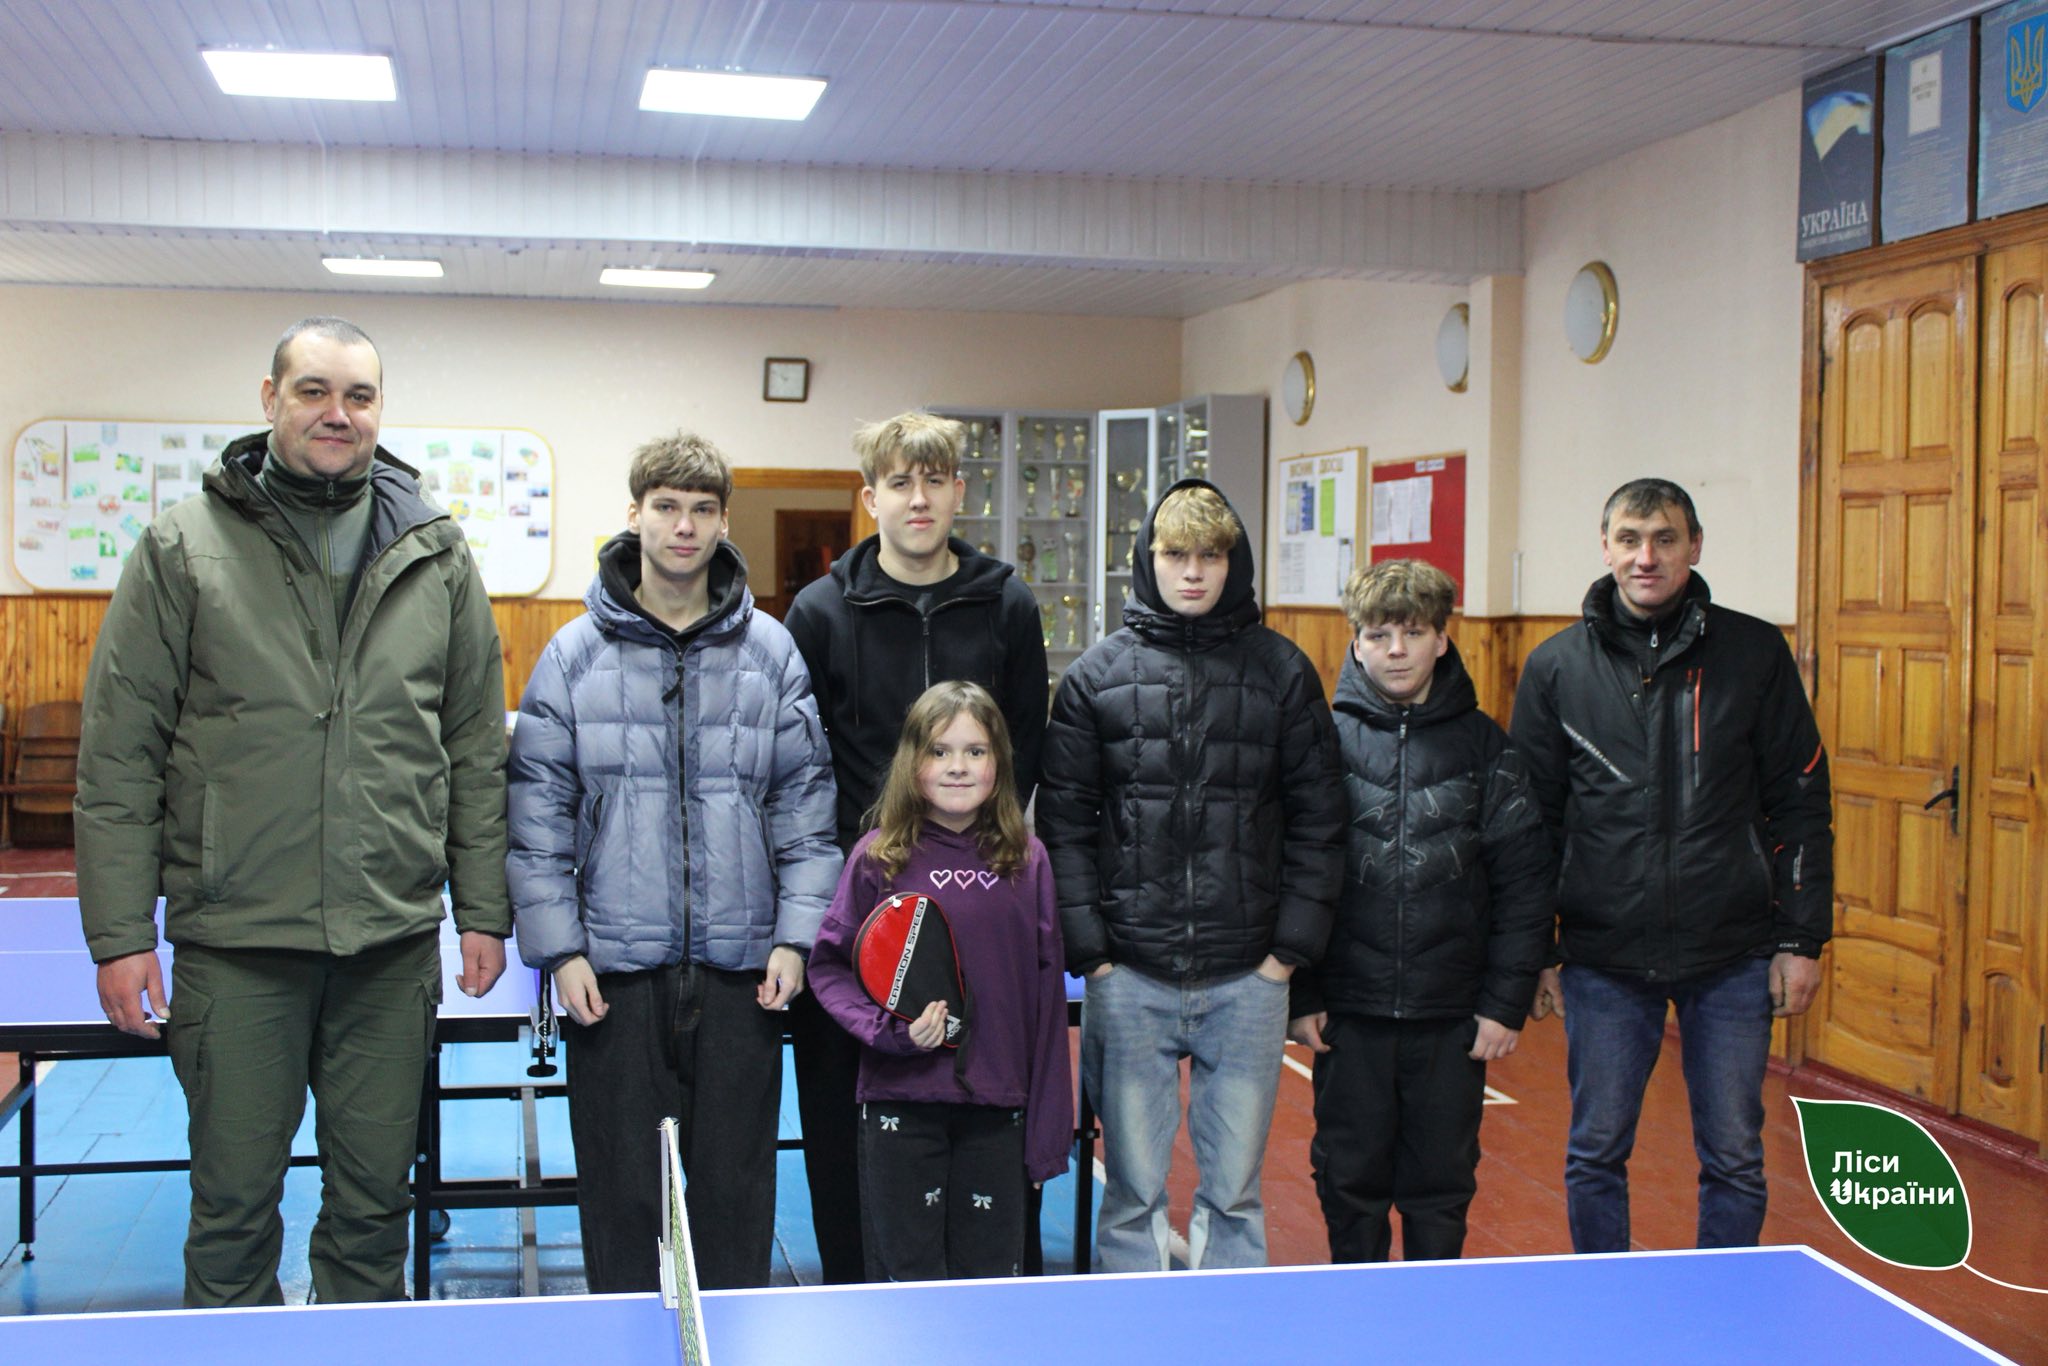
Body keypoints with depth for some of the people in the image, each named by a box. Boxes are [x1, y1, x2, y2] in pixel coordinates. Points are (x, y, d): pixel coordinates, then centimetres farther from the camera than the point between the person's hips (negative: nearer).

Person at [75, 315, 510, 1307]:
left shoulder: (437, 556, 7)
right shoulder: (183, 548, 0)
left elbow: (476, 750, 9)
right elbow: (119, 758, -2)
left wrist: (483, 909, 5)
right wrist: (119, 932, -6)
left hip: (393, 938, 2)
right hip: (234, 938, -2)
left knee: (374, 1201, 12)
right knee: (234, 1203, 8)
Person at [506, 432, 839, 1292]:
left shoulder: (771, 653, 5)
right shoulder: (574, 655, 2)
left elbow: (806, 804, 5)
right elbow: (537, 814, 1)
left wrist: (795, 936, -2)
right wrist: (560, 947, -5)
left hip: (741, 966, 1)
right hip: (614, 969, -1)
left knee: (735, 1183, 9)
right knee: (621, 1185, 6)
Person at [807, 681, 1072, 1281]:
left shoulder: (1028, 861, 3)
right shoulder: (878, 858, -2)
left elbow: (1047, 990, 5)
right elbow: (830, 966, 4)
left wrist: (1048, 1128, 4)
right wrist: (885, 1029, -14)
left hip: (998, 1108, 2)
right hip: (899, 1102, -2)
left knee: (993, 1281, 8)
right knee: (907, 1279, 5)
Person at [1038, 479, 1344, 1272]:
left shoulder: (1283, 671, 3)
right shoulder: (1097, 676, 3)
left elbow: (1317, 821, 4)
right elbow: (1063, 825, 2)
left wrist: (1290, 951, -1)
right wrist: (1090, 953, -5)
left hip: (1248, 982, 0)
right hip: (1129, 980, 0)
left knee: (1235, 1190, 9)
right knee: (1132, 1190, 7)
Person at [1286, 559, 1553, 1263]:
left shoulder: (1483, 744, 2)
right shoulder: (1325, 738, 0)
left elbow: (1525, 881, 2)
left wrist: (1507, 1003, -3)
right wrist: (1298, 995, -3)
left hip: (1455, 1017, 0)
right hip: (1349, 1014, 0)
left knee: (1442, 1186, 10)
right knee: (1351, 1181, 10)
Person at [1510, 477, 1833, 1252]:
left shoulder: (1754, 653, 0)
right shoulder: (1557, 667, 2)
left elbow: (1800, 803, 3)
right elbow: (1531, 817, 5)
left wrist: (1801, 939, -1)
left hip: (1733, 957, 0)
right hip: (1603, 960, 1)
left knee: (1734, 1158, 8)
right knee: (1595, 1156, 8)